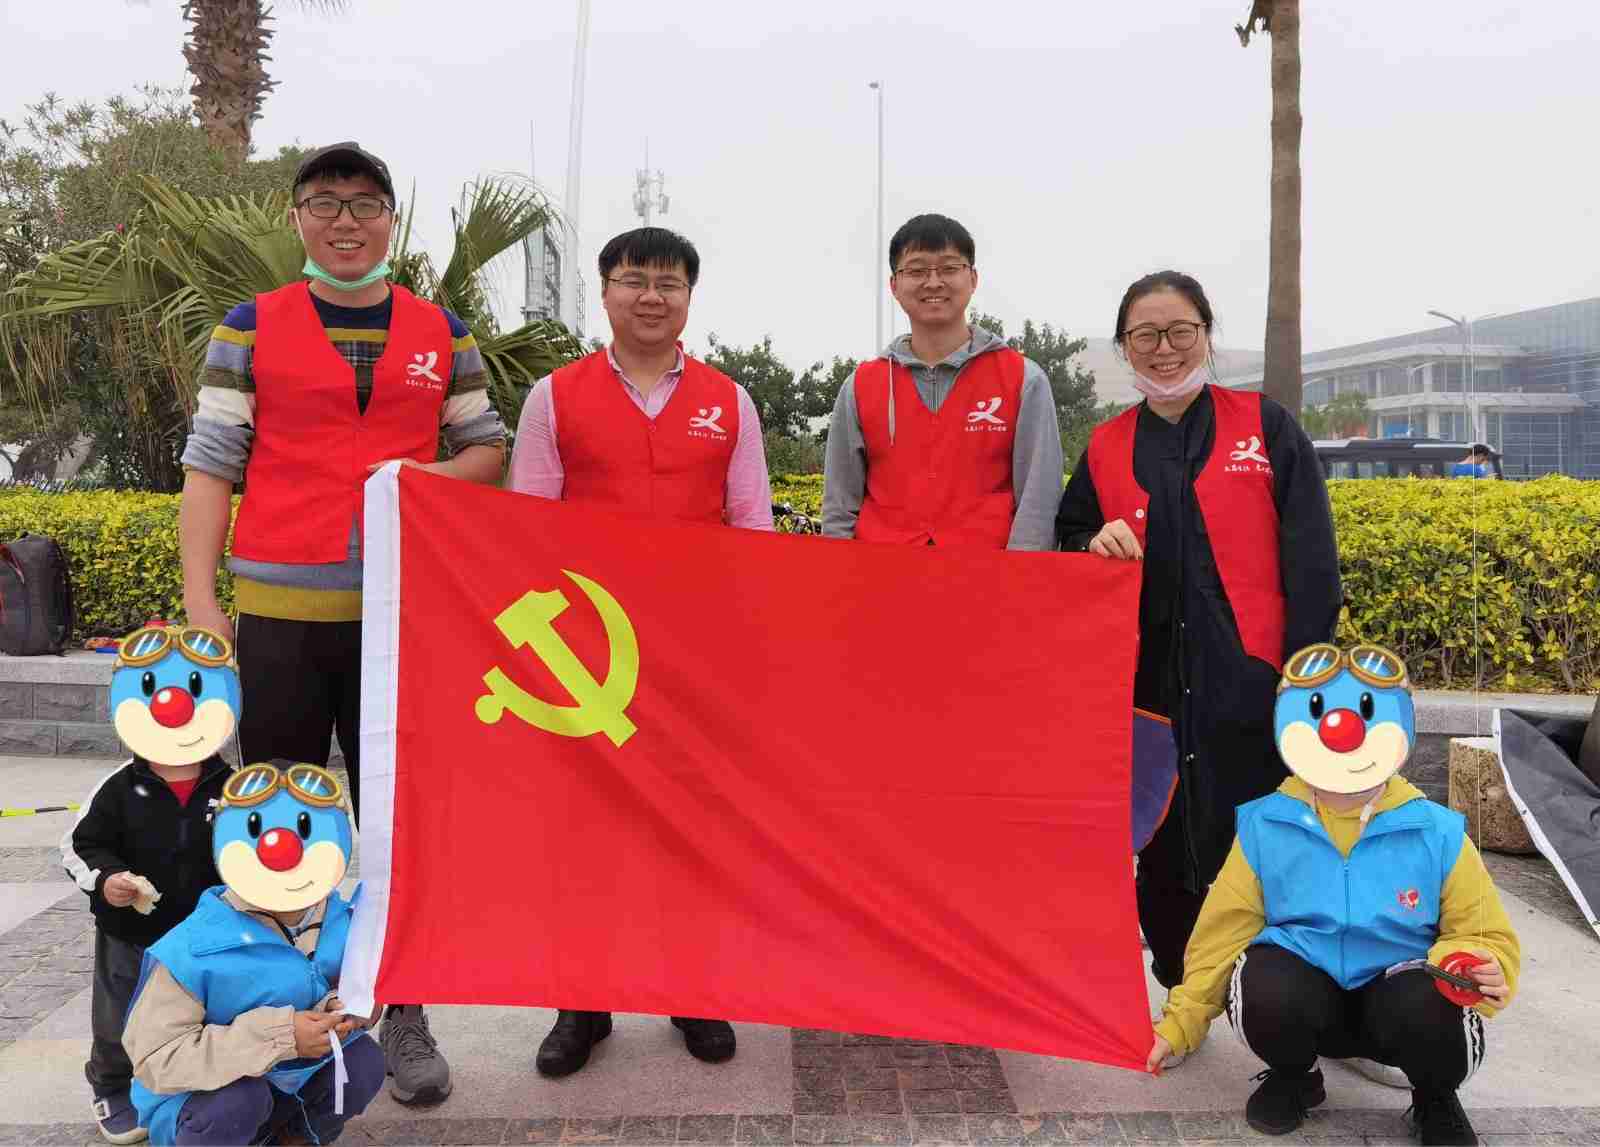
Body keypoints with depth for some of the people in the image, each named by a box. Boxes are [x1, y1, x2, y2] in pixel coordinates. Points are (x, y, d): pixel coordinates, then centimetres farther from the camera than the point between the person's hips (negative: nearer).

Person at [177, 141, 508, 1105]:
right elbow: (210, 468, 3)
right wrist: (201, 606, -5)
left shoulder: (441, 332, 11)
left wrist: (434, 475, -7)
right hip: (281, 608, -1)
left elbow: (487, 447, 15)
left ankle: (405, 1013, 20)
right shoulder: (251, 328, 6)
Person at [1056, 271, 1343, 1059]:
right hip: (1153, 689, 3)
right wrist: (1098, 545, -6)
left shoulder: (1266, 428, 3)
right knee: (1166, 854, 10)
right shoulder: (1106, 449, 11)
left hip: (1250, 682, -3)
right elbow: (1067, 542, 18)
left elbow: (1309, 562, -2)